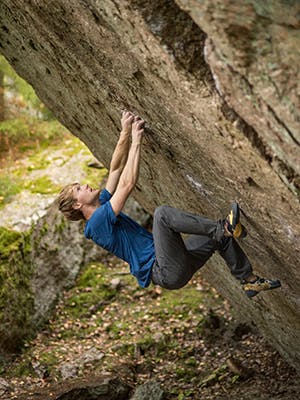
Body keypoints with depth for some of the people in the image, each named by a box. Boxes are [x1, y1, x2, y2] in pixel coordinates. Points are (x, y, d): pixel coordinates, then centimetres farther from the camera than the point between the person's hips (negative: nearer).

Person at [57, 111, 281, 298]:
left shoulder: (102, 207, 18)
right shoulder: (98, 221, -11)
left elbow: (116, 169, 18)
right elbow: (127, 184, -17)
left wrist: (126, 133, 9)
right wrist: (136, 141, -10)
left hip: (176, 267, 10)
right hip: (165, 271, -10)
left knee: (220, 234, 12)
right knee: (162, 212, -29)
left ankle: (250, 281, 19)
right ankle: (224, 228, -24)